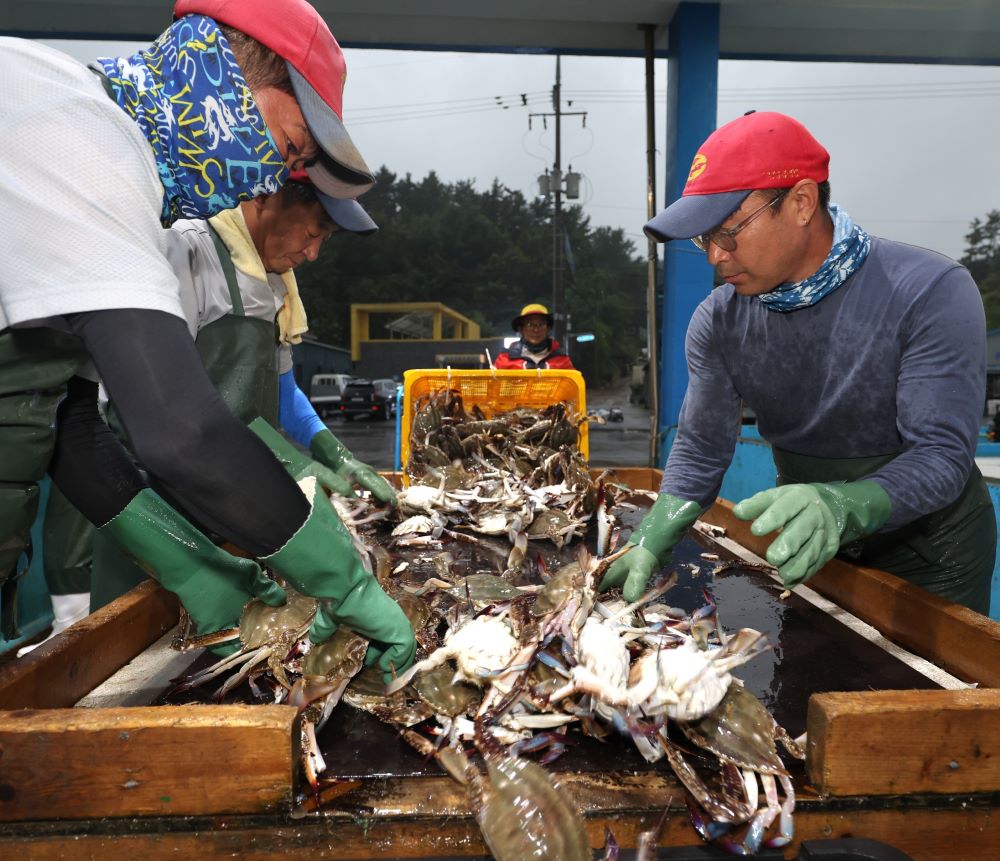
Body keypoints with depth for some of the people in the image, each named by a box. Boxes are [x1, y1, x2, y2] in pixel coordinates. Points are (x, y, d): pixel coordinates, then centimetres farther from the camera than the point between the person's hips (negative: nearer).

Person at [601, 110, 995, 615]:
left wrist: (841, 506, -48)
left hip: (928, 553, -3)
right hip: (800, 545, 4)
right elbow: (701, 448, -10)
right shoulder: (719, 321, -14)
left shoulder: (931, 293, -25)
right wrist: (651, 540, -24)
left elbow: (942, 455, -28)